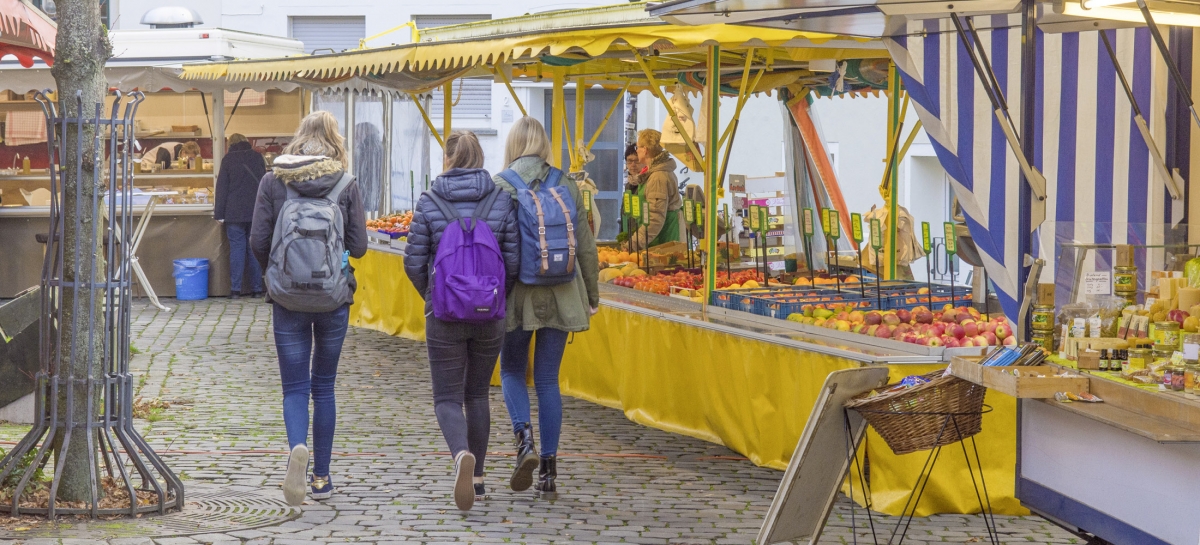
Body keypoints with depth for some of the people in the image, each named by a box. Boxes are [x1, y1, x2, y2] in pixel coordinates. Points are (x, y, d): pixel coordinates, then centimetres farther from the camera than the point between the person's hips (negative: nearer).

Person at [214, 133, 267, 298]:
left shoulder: (228, 159, -2)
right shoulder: (257, 157, 6)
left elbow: (222, 187, -3)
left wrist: (219, 213, 0)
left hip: (234, 212, -2)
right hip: (256, 211, 2)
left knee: (237, 248, -1)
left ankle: (235, 289, -4)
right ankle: (257, 288, 6)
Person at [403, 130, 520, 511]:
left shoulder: (429, 203, -6)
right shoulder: (502, 201, -2)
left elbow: (414, 263, -4)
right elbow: (514, 262, -4)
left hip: (444, 315, -2)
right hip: (491, 315, 2)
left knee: (447, 398, 4)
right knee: (478, 394, 17)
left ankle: (462, 455, -26)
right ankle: (476, 478, 22)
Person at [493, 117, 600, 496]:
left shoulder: (499, 187, -6)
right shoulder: (567, 186, 3)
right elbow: (585, 245, 6)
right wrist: (592, 295, 16)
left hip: (516, 293, -2)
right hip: (560, 295, 3)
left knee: (512, 370, 15)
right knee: (548, 379, 9)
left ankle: (524, 437, -10)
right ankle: (549, 467, 9)